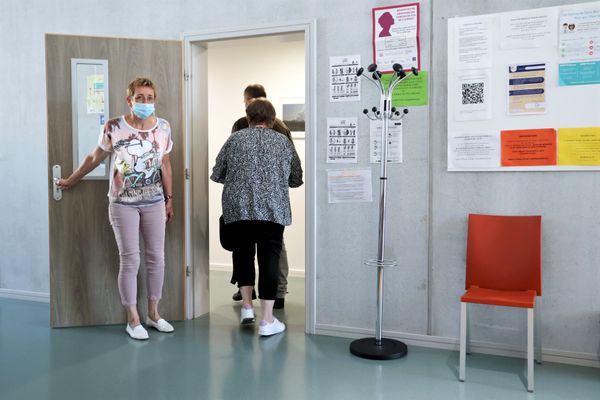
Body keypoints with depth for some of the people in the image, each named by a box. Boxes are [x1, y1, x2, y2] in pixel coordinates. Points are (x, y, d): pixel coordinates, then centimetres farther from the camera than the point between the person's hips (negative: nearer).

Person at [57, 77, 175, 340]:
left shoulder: (163, 128, -1)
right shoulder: (113, 128, -9)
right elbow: (94, 158, 4)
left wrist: (169, 199, 10)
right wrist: (70, 181, 13)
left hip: (154, 202, 3)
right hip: (123, 203, -3)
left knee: (157, 257, 6)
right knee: (130, 260, -1)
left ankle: (153, 313, 21)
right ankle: (133, 320, 12)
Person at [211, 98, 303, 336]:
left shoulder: (235, 139, 7)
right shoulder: (284, 142, 7)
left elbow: (216, 175, 9)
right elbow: (296, 180, 11)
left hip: (238, 207, 1)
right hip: (273, 210, -1)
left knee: (243, 252, 20)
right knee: (269, 257, 3)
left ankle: (246, 305, 17)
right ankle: (267, 320, 4)